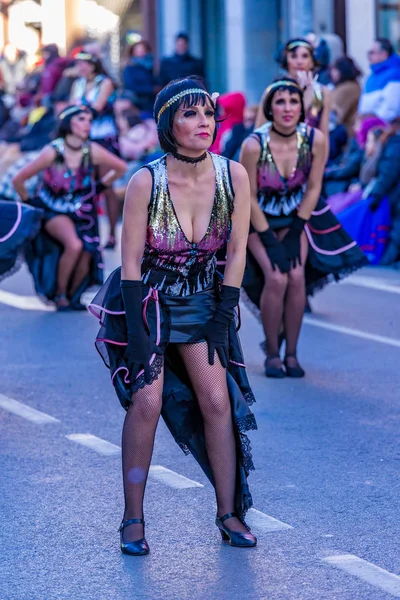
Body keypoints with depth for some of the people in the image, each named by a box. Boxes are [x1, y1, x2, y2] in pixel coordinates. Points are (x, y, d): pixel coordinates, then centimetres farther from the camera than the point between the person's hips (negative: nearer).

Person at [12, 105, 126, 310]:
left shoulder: (92, 151, -13)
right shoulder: (53, 151, -22)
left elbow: (120, 168, 6)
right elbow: (18, 180, -16)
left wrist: (101, 185, 5)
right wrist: (28, 202, -4)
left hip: (82, 212, 4)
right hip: (54, 211, -4)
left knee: (86, 256, -10)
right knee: (74, 245, -29)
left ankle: (72, 296, 19)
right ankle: (59, 294, -9)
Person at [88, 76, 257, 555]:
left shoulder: (234, 176, -14)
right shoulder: (146, 182, -22)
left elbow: (236, 252, -4)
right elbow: (131, 263, -16)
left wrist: (222, 320, -5)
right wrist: (139, 334, -18)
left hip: (199, 298, 3)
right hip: (145, 297, -3)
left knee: (218, 401, -6)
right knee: (147, 400, -14)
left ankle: (229, 513, 4)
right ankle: (133, 519, -5)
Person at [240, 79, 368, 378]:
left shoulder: (315, 139, -20)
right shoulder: (254, 145, -27)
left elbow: (313, 188, -7)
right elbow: (249, 198, -16)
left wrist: (295, 234, -9)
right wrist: (269, 241, -16)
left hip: (296, 216, 2)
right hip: (258, 217, -2)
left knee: (297, 277, -16)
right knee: (276, 278, -19)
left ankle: (292, 353, -3)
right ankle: (272, 353, -3)